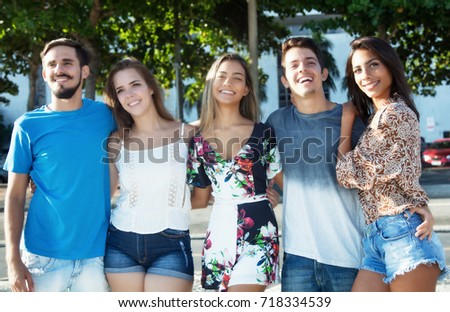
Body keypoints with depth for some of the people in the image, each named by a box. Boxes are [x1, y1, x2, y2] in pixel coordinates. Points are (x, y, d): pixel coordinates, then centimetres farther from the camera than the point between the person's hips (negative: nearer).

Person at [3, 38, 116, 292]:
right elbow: (15, 196, -1)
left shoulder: (104, 115, 3)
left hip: (96, 255, 2)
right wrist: (13, 259, -8)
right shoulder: (28, 126, -1)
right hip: (43, 256, -1)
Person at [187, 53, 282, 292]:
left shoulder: (263, 133, 1)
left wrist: (272, 195, -5)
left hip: (257, 230, -3)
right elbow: (200, 198, 13)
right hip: (219, 231, 3)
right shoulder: (198, 139, 7)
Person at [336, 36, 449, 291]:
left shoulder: (394, 113, -8)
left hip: (402, 233, -9)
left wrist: (346, 121, 2)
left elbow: (351, 175, -8)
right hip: (375, 240, 9)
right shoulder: (377, 116, 23)